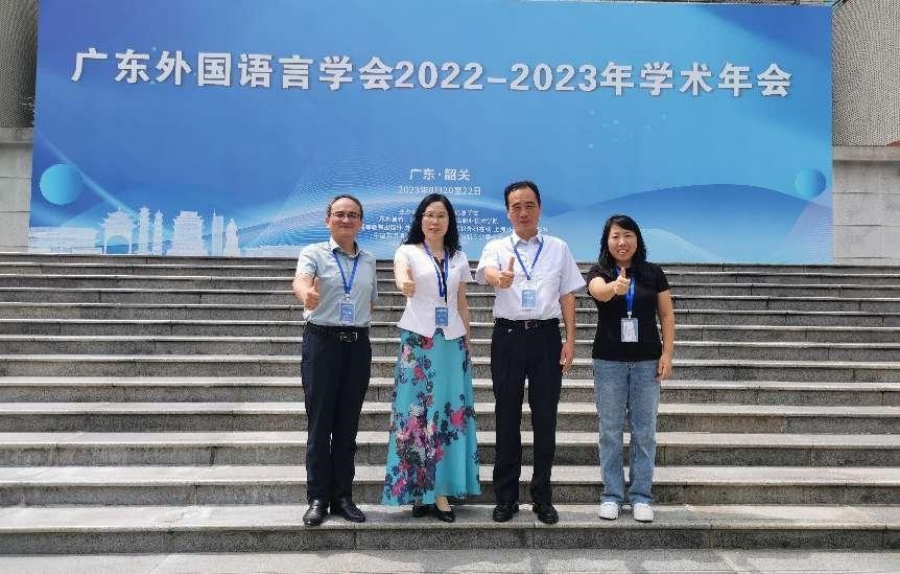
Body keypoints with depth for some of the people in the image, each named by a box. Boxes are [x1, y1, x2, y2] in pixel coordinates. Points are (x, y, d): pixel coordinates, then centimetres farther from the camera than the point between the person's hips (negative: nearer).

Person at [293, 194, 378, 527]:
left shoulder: (368, 261, 11)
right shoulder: (314, 253, -3)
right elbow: (300, 279, -25)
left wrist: (357, 322, 7)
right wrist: (306, 293, -46)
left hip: (358, 345, 4)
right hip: (322, 342, -3)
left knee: (348, 424, 9)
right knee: (319, 423, 1)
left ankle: (342, 496, 19)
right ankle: (318, 499, 12)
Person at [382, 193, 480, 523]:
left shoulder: (459, 258, 11)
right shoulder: (408, 251, 0)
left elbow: (462, 304, 15)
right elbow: (401, 275, -23)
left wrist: (467, 342, 11)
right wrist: (404, 282, -47)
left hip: (451, 342, 3)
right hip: (417, 341, -3)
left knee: (448, 412, 2)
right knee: (416, 413, -2)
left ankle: (439, 490, 9)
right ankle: (418, 489, 7)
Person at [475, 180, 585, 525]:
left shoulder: (559, 248, 9)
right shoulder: (496, 247, 4)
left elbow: (567, 295, 7)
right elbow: (487, 271, -20)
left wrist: (570, 339, -1)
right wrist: (500, 278, -44)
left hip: (546, 335, 1)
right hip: (508, 336, -1)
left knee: (545, 418, 6)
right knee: (507, 417, 7)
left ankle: (542, 497, 20)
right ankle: (506, 496, 19)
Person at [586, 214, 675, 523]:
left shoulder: (653, 273, 3)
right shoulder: (598, 272, -2)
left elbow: (667, 315, 6)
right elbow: (598, 291, -26)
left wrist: (667, 353, -4)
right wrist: (615, 286, -49)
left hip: (647, 361, 1)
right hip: (609, 362, -1)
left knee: (644, 431, 6)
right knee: (610, 431, 7)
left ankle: (641, 496, 17)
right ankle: (612, 494, 17)